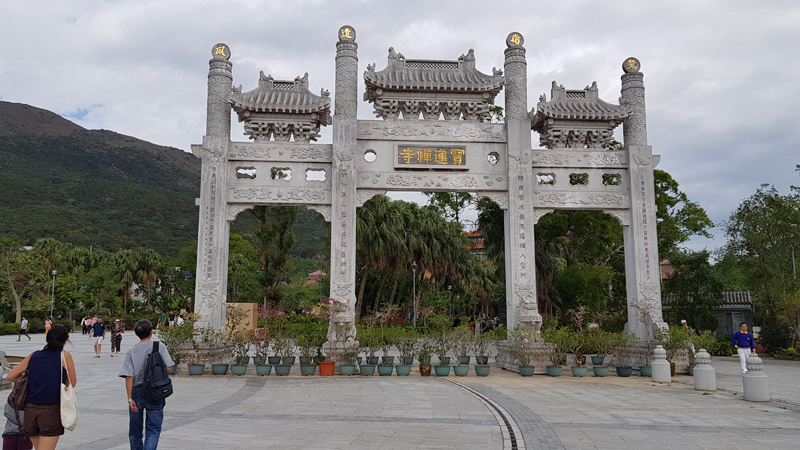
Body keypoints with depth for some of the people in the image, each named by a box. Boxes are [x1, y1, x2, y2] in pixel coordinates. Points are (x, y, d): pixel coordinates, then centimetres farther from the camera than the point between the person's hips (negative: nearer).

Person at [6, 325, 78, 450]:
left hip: (30, 410, 5)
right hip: (52, 411, -5)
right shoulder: (64, 355, -2)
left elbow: (10, 376, 11)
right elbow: (73, 383, 3)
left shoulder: (33, 355, 9)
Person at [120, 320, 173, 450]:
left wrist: (130, 399, -9)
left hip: (136, 392, 2)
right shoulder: (159, 347, -5)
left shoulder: (131, 351, -2)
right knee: (153, 430, 1)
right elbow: (168, 368, -9)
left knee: (135, 431, 16)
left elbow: (129, 377, -9)